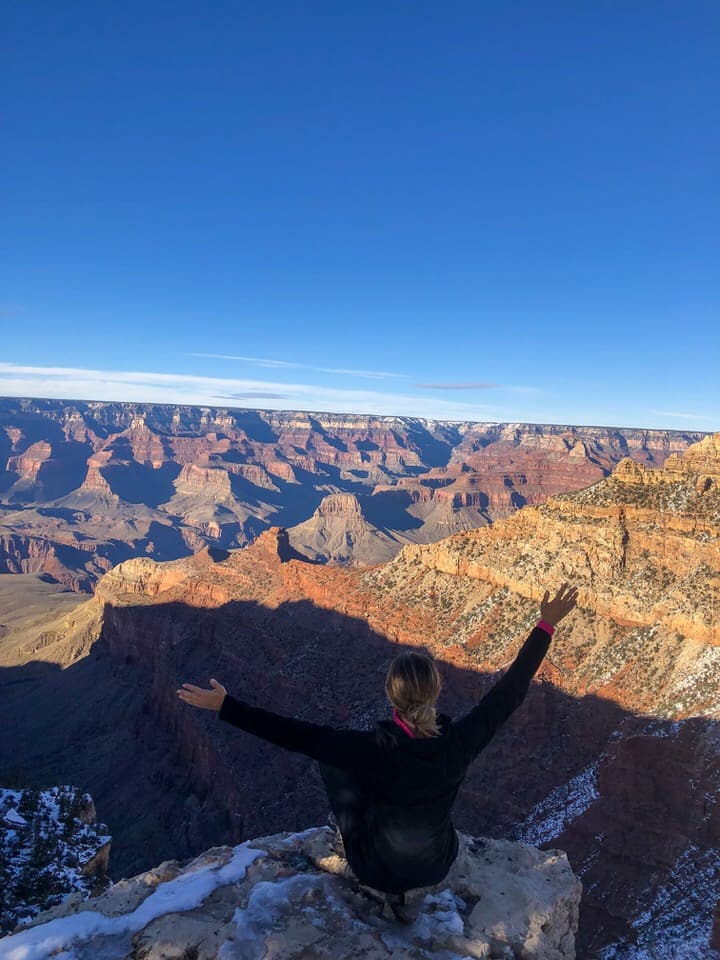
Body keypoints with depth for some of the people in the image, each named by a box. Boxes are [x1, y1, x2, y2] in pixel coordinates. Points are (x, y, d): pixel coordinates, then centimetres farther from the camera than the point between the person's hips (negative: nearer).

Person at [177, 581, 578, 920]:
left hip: (376, 869, -2)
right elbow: (511, 690, -20)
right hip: (437, 864, 3)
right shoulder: (458, 743, -29)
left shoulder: (374, 750, -36)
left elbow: (294, 734, -32)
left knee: (333, 760, 15)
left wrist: (224, 705, -24)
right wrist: (546, 625, -13)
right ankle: (406, 886, 38)